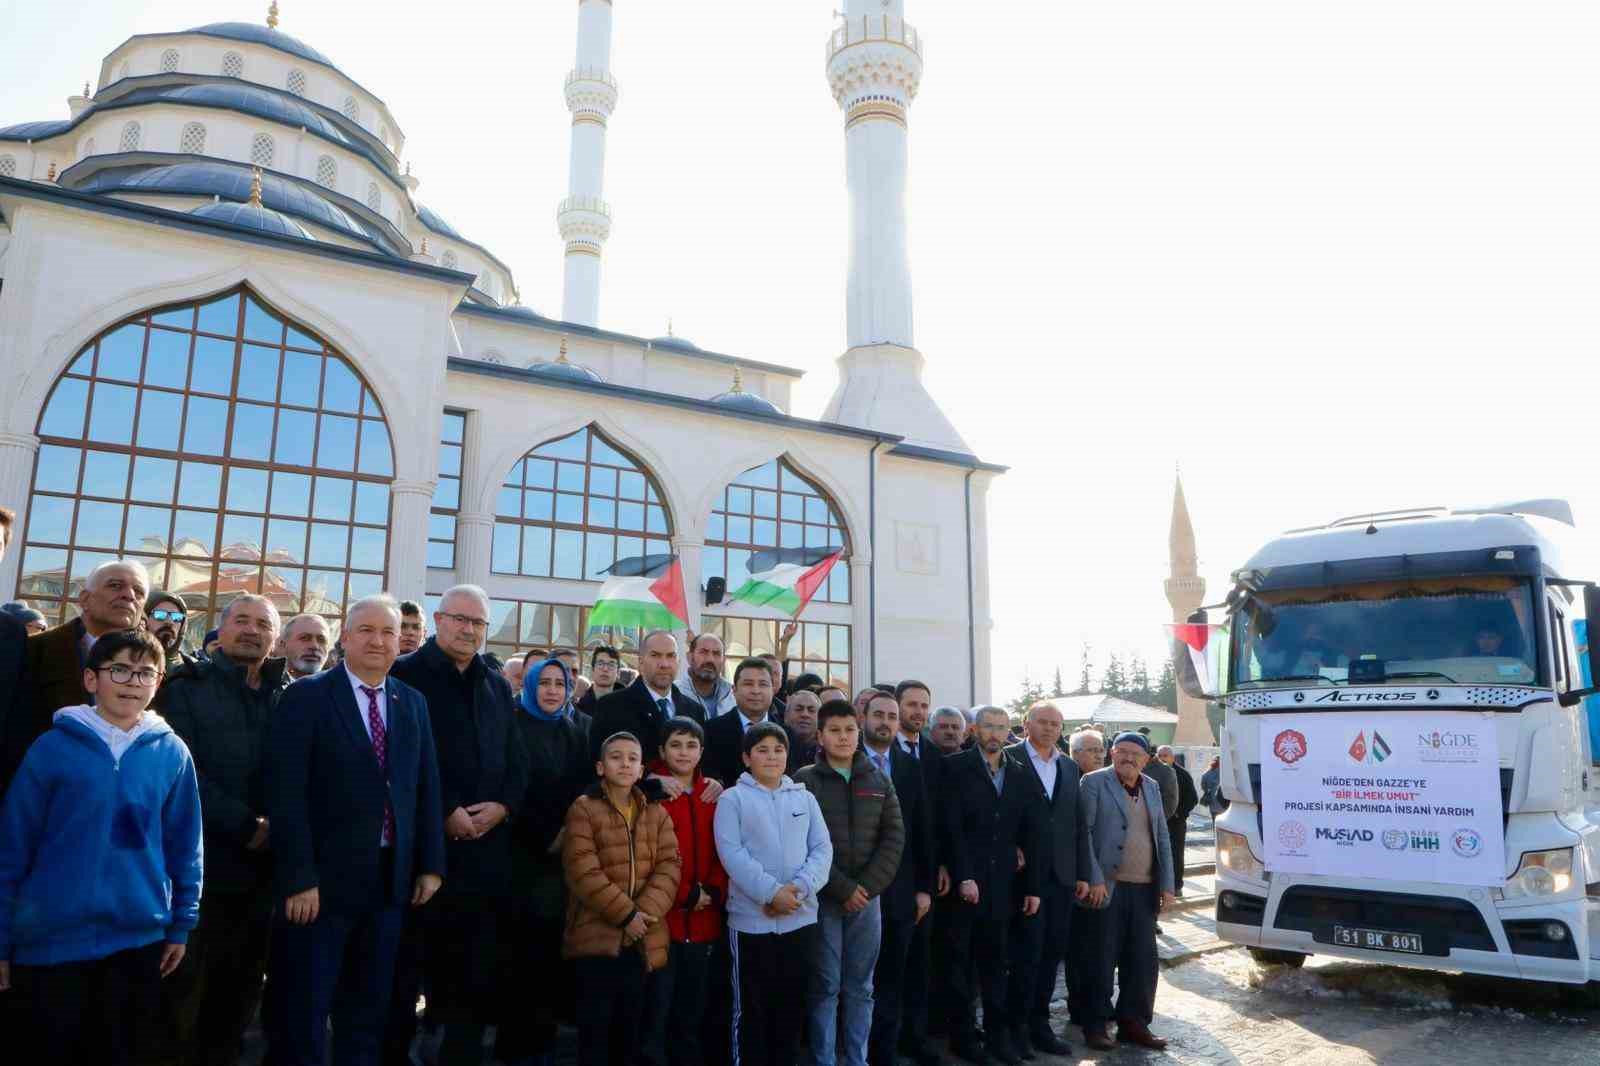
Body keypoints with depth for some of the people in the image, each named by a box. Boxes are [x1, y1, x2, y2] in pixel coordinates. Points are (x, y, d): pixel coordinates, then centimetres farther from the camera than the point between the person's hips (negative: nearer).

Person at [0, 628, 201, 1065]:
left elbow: (184, 847, 5)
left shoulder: (172, 753, -1)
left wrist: (181, 925, 5)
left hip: (139, 939, 2)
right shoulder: (53, 747, -6)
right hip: (50, 940, -1)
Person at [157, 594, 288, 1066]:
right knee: (185, 989, 3)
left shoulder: (291, 696, 9)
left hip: (263, 864, 3)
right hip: (200, 861, -3)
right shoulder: (187, 688, 0)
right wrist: (244, 826, -15)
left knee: (240, 989, 12)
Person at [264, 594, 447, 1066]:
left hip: (391, 878, 5)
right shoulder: (306, 696, -7)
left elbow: (426, 789, 9)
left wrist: (430, 865, 4)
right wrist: (298, 877, -18)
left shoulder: (413, 703, 8)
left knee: (369, 1012, 16)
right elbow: (286, 794, -13)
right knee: (302, 1014, 8)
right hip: (322, 879, -4)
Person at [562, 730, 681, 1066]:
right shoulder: (584, 809, -4)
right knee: (595, 1026, 1)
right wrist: (625, 914, -17)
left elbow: (669, 866, 0)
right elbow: (583, 872, -14)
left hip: (642, 940, 4)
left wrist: (645, 911, -15)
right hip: (597, 936, -4)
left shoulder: (657, 813, 10)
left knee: (630, 1026, 12)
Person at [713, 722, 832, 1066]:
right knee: (751, 1007, 6)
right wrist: (771, 892, -19)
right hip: (751, 919, -3)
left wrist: (800, 888, -14)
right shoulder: (732, 799, -1)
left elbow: (822, 848, 2)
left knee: (791, 1006, 13)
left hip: (801, 918, 3)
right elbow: (732, 853, -11)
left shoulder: (805, 798, 9)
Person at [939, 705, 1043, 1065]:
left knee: (995, 960, 10)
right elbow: (952, 827, -10)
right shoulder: (956, 768, -4)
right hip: (964, 882, -3)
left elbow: (1030, 835, 9)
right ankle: (963, 1034, 18)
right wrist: (963, 877, -16)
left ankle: (998, 1033, 19)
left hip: (1002, 884, 3)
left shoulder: (1021, 777, 9)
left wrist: (1032, 887, 5)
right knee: (960, 959, 7)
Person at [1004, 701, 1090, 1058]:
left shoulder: (1070, 767, 13)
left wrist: (1083, 873, 11)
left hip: (1062, 876, 5)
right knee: (1027, 952, 0)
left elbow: (1078, 824, 13)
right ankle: (1017, 1028, 14)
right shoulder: (1010, 758, -5)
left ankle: (1039, 1025, 24)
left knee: (1052, 952, 11)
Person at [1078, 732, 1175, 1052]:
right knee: (1103, 958, 2)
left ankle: (1133, 1022, 22)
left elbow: (1163, 839, 15)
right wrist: (1094, 879, -15)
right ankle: (1096, 1024, 14)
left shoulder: (1152, 788, 13)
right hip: (1107, 886, -5)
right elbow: (1083, 832, -9)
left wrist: (1167, 884, 7)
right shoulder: (1094, 782, -5)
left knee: (1143, 959, 9)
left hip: (1145, 888, 5)